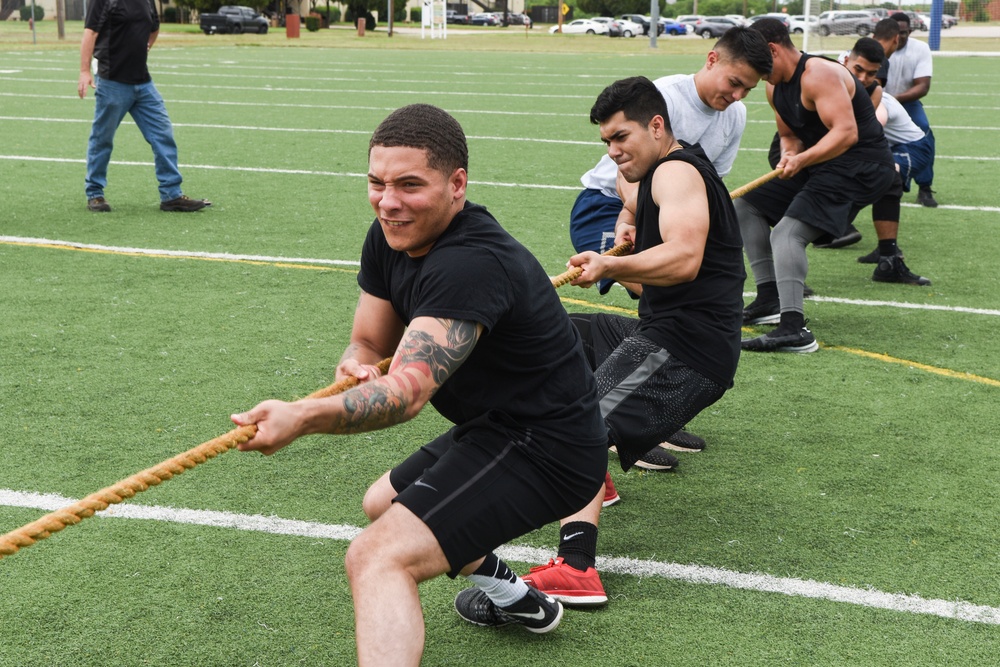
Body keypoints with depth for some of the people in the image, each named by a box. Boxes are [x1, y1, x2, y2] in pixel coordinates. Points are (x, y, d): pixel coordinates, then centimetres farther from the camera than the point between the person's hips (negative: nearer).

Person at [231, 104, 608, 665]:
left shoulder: (473, 264, -28)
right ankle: (511, 597, 44)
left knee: (378, 557, -26)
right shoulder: (389, 238, 2)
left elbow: (410, 390, -37)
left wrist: (305, 417, -52)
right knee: (383, 504, 31)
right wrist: (356, 367, -17)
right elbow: (369, 342, 8)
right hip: (500, 427, 10)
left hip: (541, 449, -10)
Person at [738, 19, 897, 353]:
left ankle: (793, 330, -35)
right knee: (747, 205, 15)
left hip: (861, 165, -11)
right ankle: (769, 300, 17)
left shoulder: (819, 75, -21)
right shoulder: (775, 87, 9)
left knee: (788, 232, -27)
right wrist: (789, 155, -6)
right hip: (821, 163, 11)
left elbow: (846, 132, -28)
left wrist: (802, 160, -34)